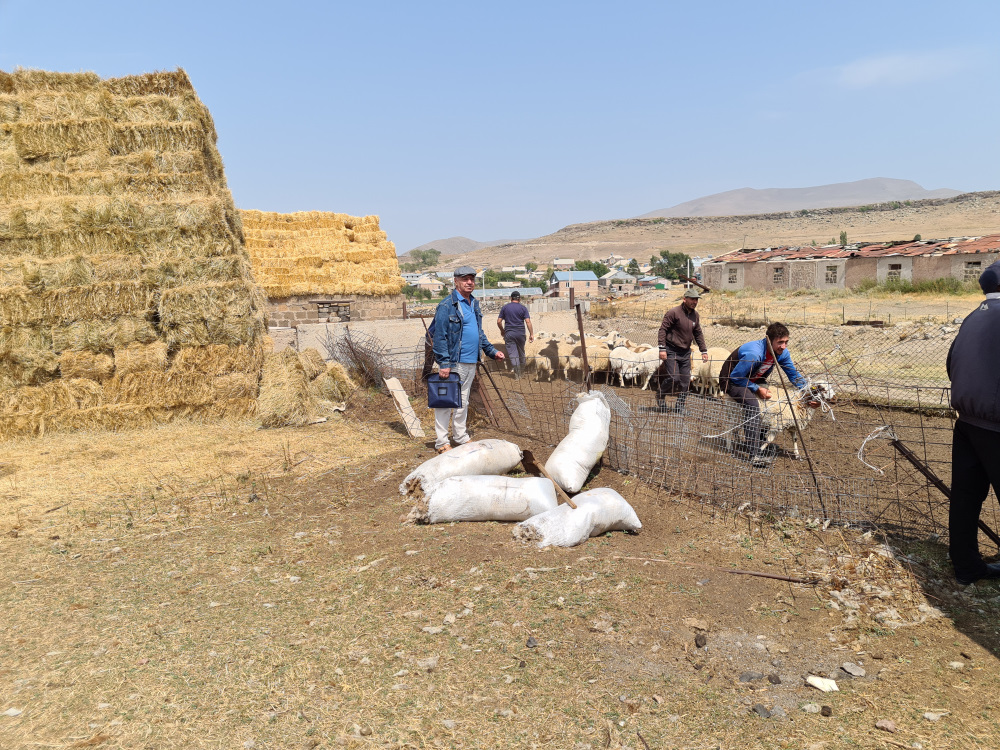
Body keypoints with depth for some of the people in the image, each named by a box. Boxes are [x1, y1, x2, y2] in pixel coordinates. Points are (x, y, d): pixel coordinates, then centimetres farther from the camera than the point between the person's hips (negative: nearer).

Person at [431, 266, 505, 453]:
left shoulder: (474, 304, 14)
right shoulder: (446, 306, -12)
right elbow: (439, 337, -15)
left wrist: (492, 351, 18)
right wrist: (444, 363, -20)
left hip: (471, 363, 8)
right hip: (453, 363, -8)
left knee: (463, 402, 17)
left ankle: (461, 437, 28)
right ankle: (442, 442, 6)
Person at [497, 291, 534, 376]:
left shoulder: (505, 307, 3)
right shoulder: (523, 308, 1)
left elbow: (499, 322, 2)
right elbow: (528, 322, -8)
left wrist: (502, 330, 18)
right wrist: (531, 334, -6)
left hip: (509, 333, -1)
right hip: (520, 333, 1)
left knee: (512, 353, -3)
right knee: (521, 352, 17)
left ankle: (517, 373, -14)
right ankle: (522, 369, 29)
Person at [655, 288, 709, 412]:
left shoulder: (695, 316, 11)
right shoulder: (674, 312, -11)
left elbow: (698, 334, 20)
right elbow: (662, 329, -13)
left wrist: (704, 350, 15)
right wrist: (662, 349, -19)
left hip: (686, 352, 7)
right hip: (671, 351, -7)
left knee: (685, 381, 3)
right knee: (673, 377, -13)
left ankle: (680, 406, 16)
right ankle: (660, 396, 13)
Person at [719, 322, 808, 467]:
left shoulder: (782, 353, -11)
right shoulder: (754, 354, -35)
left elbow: (794, 375, 3)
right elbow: (735, 377, -26)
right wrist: (757, 389, -26)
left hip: (755, 380, 8)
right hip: (732, 381, -8)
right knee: (753, 405, -31)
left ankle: (761, 442, 8)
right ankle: (754, 454, -31)